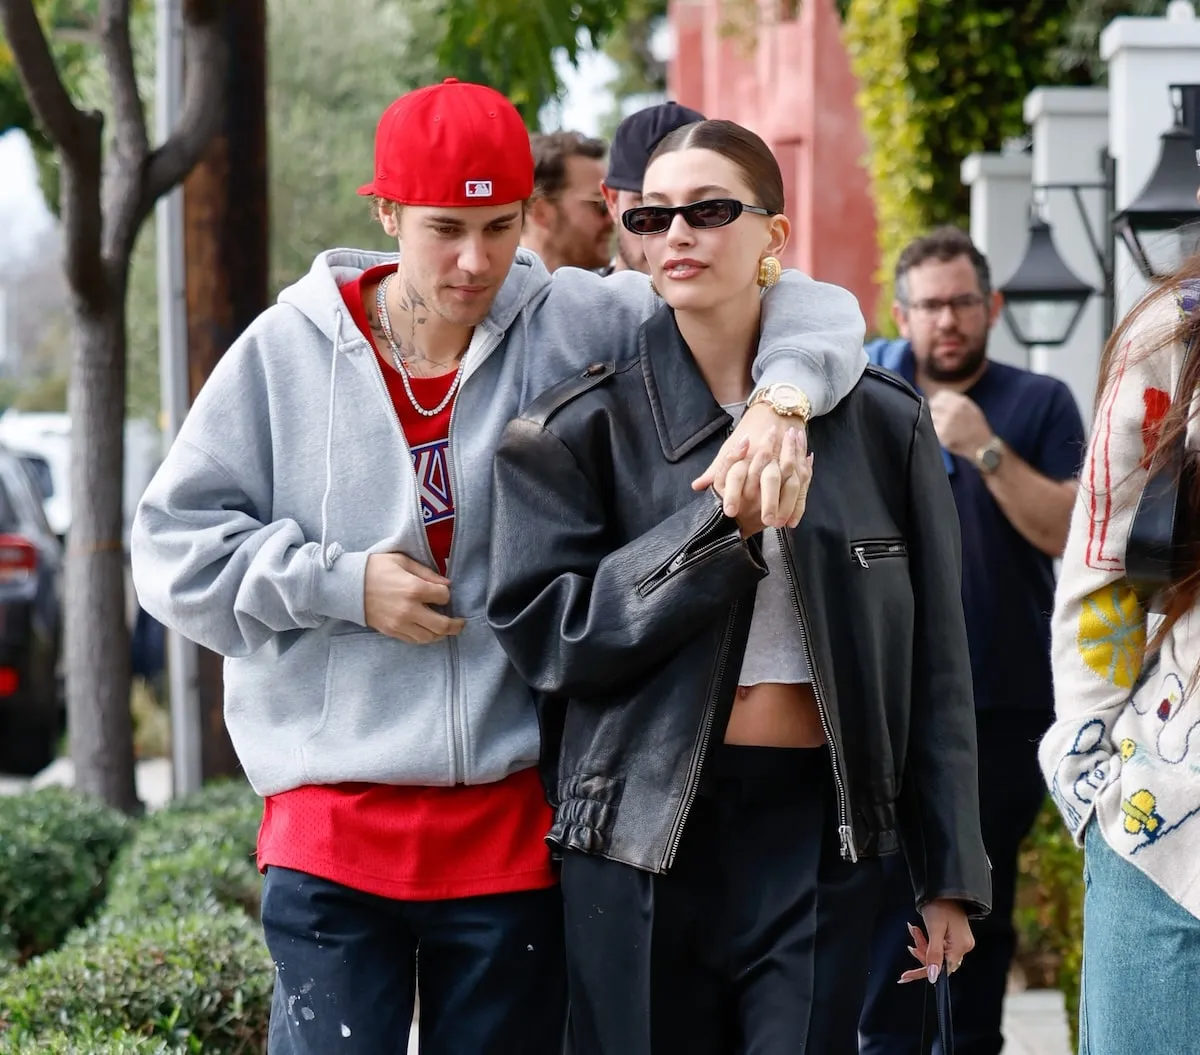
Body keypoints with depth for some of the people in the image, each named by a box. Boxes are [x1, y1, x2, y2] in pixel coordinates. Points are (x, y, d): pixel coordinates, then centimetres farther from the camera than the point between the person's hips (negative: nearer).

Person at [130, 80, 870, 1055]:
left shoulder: (578, 327, 0)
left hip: (514, 821, 1)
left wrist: (780, 399, -23)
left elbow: (808, 311, -1)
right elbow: (175, 545, 4)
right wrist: (344, 583, -8)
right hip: (332, 827, -1)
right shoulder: (291, 349, 1)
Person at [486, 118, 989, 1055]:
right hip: (644, 836, 0)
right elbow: (542, 629, -8)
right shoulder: (580, 427, 2)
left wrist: (951, 873, 5)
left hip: (821, 831, 1)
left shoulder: (882, 421, 6)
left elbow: (935, 662, 7)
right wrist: (721, 526, -17)